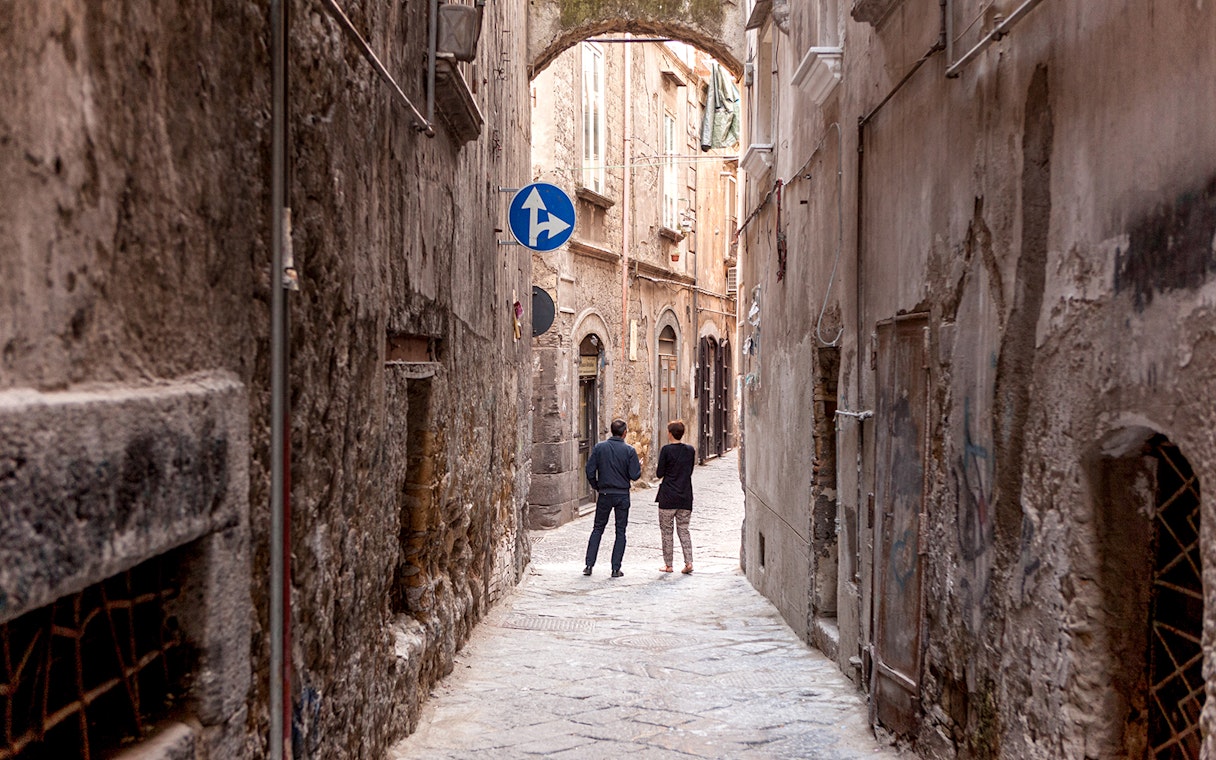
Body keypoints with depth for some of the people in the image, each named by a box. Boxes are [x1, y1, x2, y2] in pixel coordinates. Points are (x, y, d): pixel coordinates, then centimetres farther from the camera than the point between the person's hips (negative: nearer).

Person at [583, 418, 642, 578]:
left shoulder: (599, 448, -2)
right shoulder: (629, 450, -7)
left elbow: (590, 471, -3)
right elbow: (634, 475, -9)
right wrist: (640, 467, 13)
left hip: (604, 494, 2)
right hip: (622, 495, -1)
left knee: (598, 529, 13)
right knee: (620, 532, 7)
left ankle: (589, 565, 6)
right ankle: (616, 569, 4)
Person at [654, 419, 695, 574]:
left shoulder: (666, 450, -11)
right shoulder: (690, 450, 4)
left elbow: (659, 474, -9)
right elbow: (690, 472, 12)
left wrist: (656, 471, 12)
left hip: (668, 498, -4)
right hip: (685, 497, 4)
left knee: (666, 531, 7)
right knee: (683, 530, 11)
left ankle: (668, 564, 10)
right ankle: (688, 562, -2)